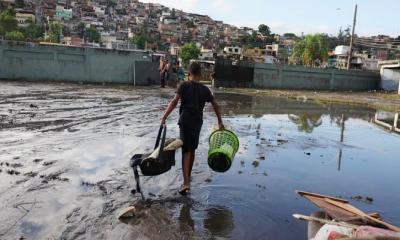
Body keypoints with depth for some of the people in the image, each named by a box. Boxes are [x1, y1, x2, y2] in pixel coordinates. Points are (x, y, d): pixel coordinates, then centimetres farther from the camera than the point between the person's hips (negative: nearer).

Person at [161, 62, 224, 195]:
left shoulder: (184, 85, -4)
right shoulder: (205, 89, 6)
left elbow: (174, 102, -13)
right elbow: (216, 105, 9)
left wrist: (164, 117, -12)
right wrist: (220, 122, 18)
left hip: (185, 121, -3)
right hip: (197, 122, 3)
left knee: (186, 151, -4)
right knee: (192, 150, 18)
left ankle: (186, 183, -13)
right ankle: (188, 176, 33)